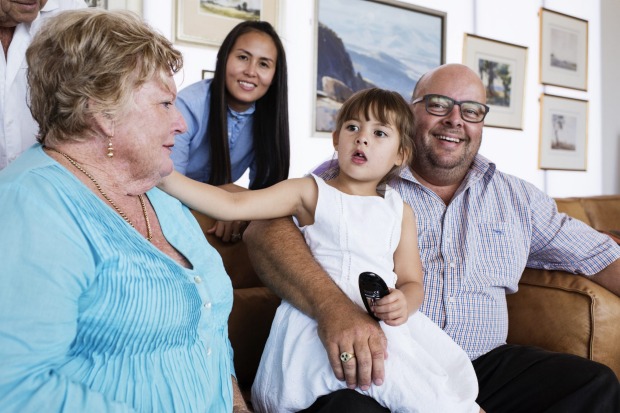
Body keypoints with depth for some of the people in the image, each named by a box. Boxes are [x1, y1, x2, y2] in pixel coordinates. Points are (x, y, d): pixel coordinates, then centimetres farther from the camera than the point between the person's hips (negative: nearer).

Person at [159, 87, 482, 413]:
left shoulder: (401, 212, 15)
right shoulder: (310, 192, 5)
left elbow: (412, 282, 13)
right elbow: (232, 206, -5)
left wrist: (404, 304, -12)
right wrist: (164, 175, -16)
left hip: (385, 322, 4)